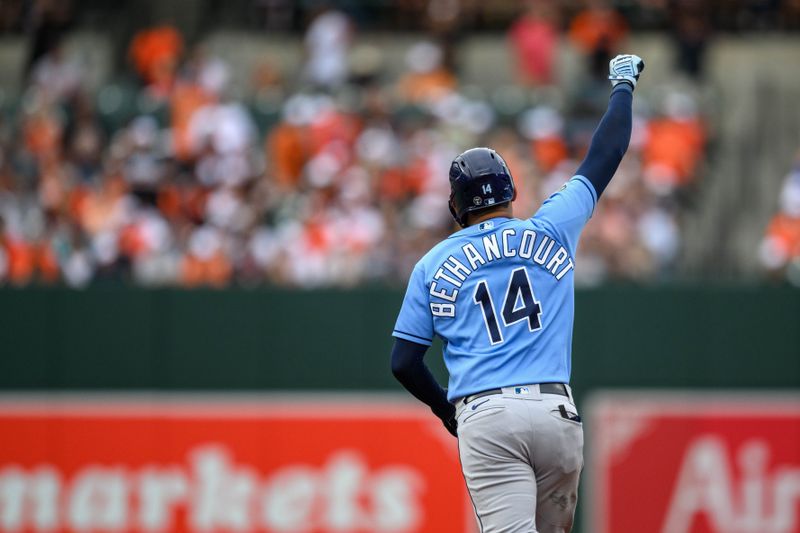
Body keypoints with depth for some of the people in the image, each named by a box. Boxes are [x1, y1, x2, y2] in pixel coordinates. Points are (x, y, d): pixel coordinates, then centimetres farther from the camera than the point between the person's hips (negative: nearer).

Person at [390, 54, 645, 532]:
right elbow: (604, 157, 20)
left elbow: (404, 362, 9)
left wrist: (447, 410, 26)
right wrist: (624, 85, 35)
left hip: (484, 419, -1)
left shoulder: (432, 266, 11)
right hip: (556, 414, 1)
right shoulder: (551, 233, 10)